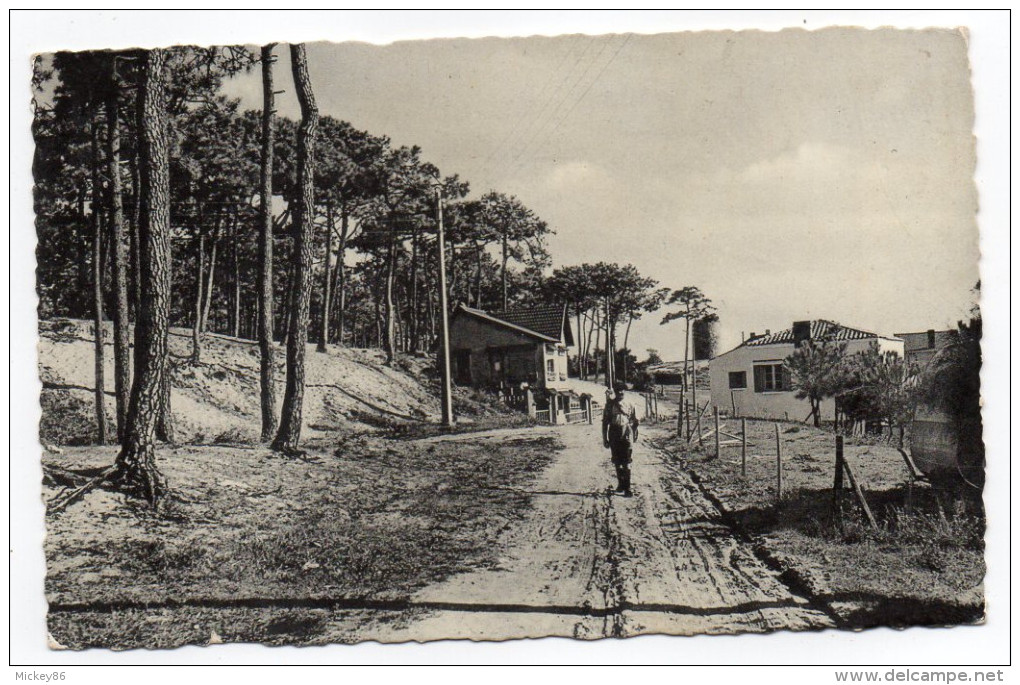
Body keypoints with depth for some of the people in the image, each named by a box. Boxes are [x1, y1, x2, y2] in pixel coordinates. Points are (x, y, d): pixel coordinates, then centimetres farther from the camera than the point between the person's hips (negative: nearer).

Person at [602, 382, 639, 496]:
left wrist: (635, 434, 6)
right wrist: (605, 439, 0)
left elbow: (635, 421, 13)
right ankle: (620, 483, 27)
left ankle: (627, 488, -6)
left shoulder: (628, 405, 5)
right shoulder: (609, 405, 3)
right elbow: (605, 422, 4)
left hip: (626, 436, -1)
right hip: (614, 437, 1)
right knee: (617, 462, 11)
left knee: (626, 463, -6)